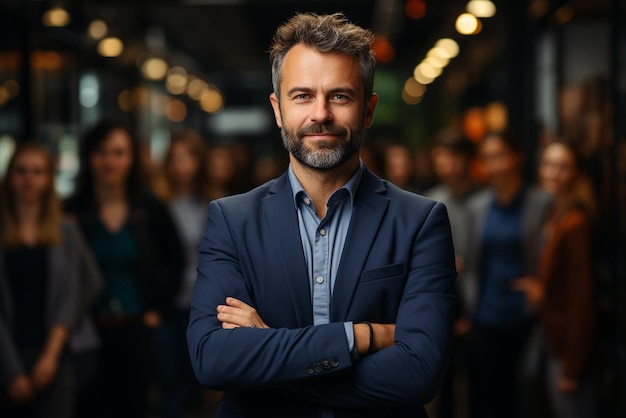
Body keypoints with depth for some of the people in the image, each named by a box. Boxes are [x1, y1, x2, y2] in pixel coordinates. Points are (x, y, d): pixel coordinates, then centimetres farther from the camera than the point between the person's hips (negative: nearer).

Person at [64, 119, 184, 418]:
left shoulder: (151, 210, 2)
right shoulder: (72, 212, -5)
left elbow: (174, 261, 13)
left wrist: (159, 309, 8)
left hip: (137, 331, 2)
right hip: (90, 332, -2)